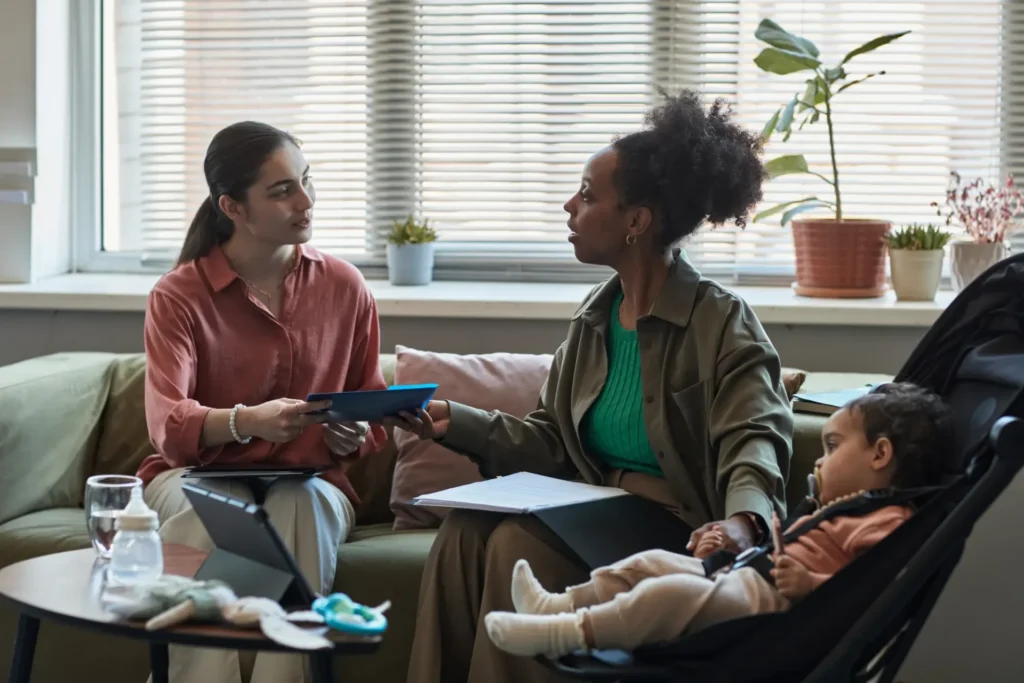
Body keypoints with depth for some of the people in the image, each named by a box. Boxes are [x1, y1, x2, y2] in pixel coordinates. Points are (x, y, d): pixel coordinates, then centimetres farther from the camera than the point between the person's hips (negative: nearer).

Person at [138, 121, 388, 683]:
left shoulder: (345, 287, 5)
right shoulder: (178, 295, -3)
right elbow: (165, 424, -16)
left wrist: (352, 437, -10)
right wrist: (247, 422, -36)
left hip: (309, 482, 1)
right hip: (196, 472, -1)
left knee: (303, 502, -35)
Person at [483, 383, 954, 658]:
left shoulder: (887, 523, -10)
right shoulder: (836, 512, 26)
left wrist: (810, 584, -34)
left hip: (771, 601, -12)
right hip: (745, 576, 12)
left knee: (673, 592, -29)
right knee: (653, 562, 12)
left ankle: (567, 633, -28)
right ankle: (560, 606, 10)